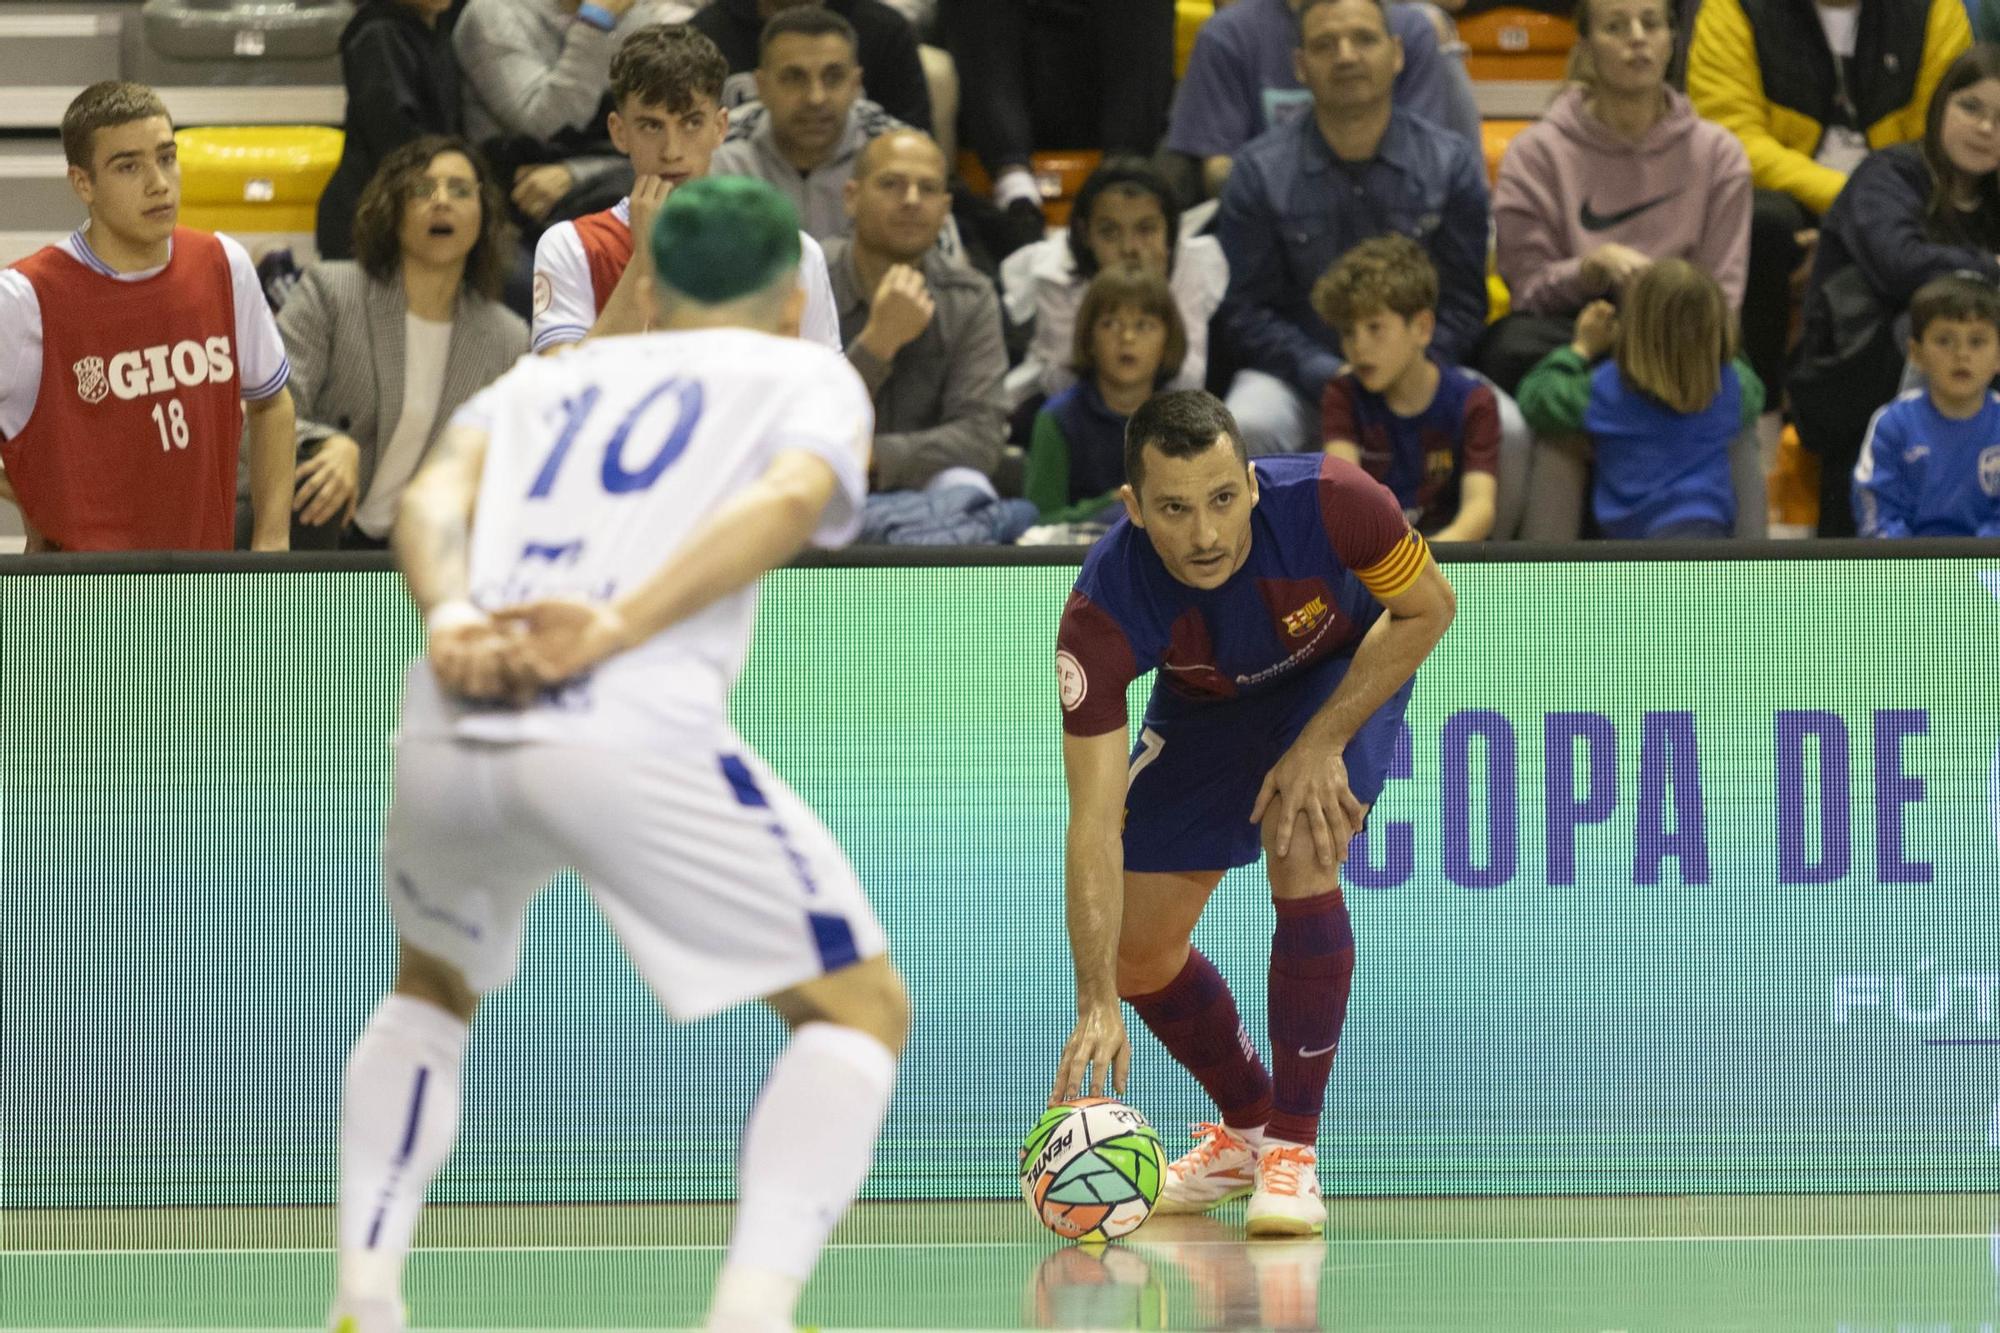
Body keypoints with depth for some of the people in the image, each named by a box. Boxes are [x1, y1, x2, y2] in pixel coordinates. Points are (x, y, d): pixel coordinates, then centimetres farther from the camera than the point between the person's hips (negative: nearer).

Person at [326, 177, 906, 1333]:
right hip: (631, 739, -5)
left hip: (449, 738, 5)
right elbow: (792, 497, -3)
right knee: (861, 1011, 11)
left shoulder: (547, 379, 31)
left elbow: (435, 493, 10)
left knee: (436, 988, 34)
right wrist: (616, 628, -14)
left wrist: (453, 618, -8)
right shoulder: (810, 376, 20)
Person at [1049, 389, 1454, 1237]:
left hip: (1351, 670, -2)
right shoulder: (1101, 616, -37)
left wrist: (1322, 744, -27)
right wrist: (1097, 1003, -47)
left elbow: (1427, 608, -17)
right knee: (1138, 947, -1)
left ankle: (1293, 1148, -15)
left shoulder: (1330, 501, -38)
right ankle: (1246, 1127, 28)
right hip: (1203, 705, 2)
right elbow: (1094, 823, -37)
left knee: (1301, 851, -28)